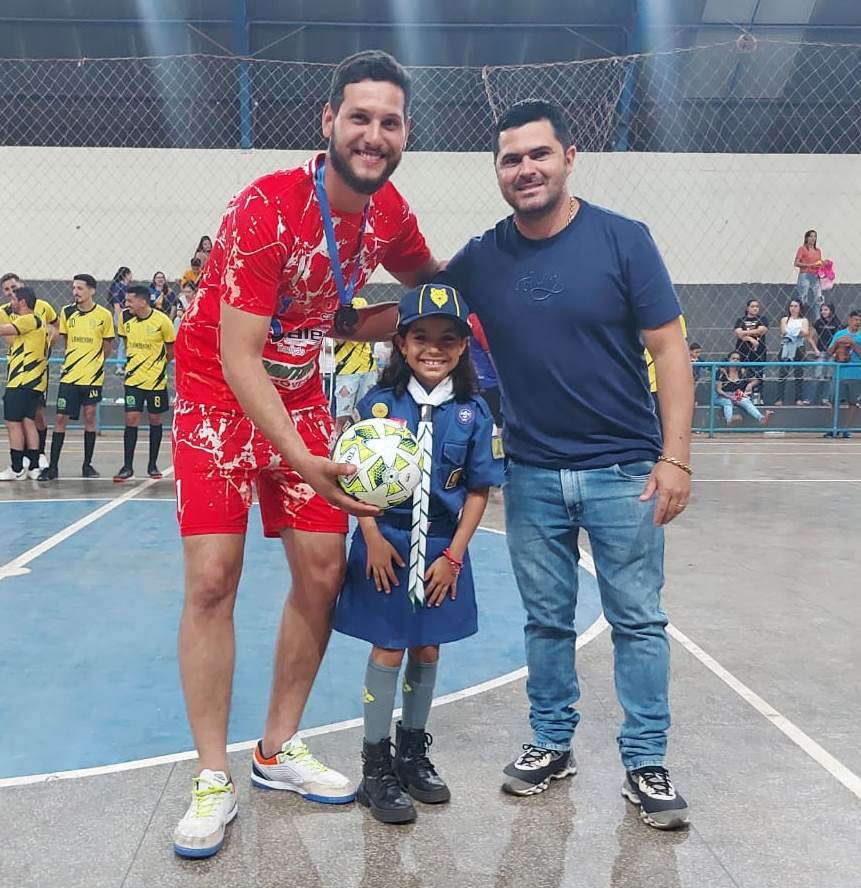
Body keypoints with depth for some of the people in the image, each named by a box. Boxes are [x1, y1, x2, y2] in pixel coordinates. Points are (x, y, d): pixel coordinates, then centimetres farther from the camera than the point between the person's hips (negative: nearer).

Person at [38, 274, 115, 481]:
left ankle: (87, 465, 17)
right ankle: (53, 467, 4)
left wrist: (93, 362, 8)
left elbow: (107, 348, 5)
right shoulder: (66, 312, 3)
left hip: (93, 376, -2)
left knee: (90, 417, 6)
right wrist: (78, 360, 12)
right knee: (60, 418, -1)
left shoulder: (104, 315, -4)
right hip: (69, 374, 2)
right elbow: (66, 340, 16)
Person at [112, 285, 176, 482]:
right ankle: (127, 466, 2)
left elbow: (171, 350, 0)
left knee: (155, 420, 8)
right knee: (131, 419, -4)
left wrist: (157, 366, 7)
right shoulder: (125, 317, -2)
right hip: (133, 378, 2)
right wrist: (136, 361, 12)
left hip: (156, 379, -2)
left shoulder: (162, 321, -13)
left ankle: (152, 464, 21)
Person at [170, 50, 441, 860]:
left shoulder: (390, 213, -6)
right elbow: (238, 358, -27)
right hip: (220, 391, -5)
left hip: (300, 393, 6)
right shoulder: (264, 209, -25)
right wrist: (302, 459, -35)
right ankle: (213, 780, 4)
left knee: (322, 572, 2)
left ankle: (278, 749, 20)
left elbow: (430, 283, 17)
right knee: (212, 577, -11)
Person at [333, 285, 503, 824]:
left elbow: (479, 490, 0)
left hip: (443, 550, 2)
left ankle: (413, 753, 32)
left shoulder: (473, 413, -3)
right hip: (386, 544, -2)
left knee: (427, 650, 13)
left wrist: (454, 555, -5)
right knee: (388, 650, 3)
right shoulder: (380, 404, -7)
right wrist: (373, 538, -12)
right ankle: (376, 766, 17)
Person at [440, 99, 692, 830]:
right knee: (547, 620, 12)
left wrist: (675, 456, -12)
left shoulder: (623, 240, -7)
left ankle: (646, 763, 18)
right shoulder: (479, 260, 0)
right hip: (532, 474, 2)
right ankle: (552, 743, 28)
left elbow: (668, 349, -6)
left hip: (623, 468, -2)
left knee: (638, 620, 5)